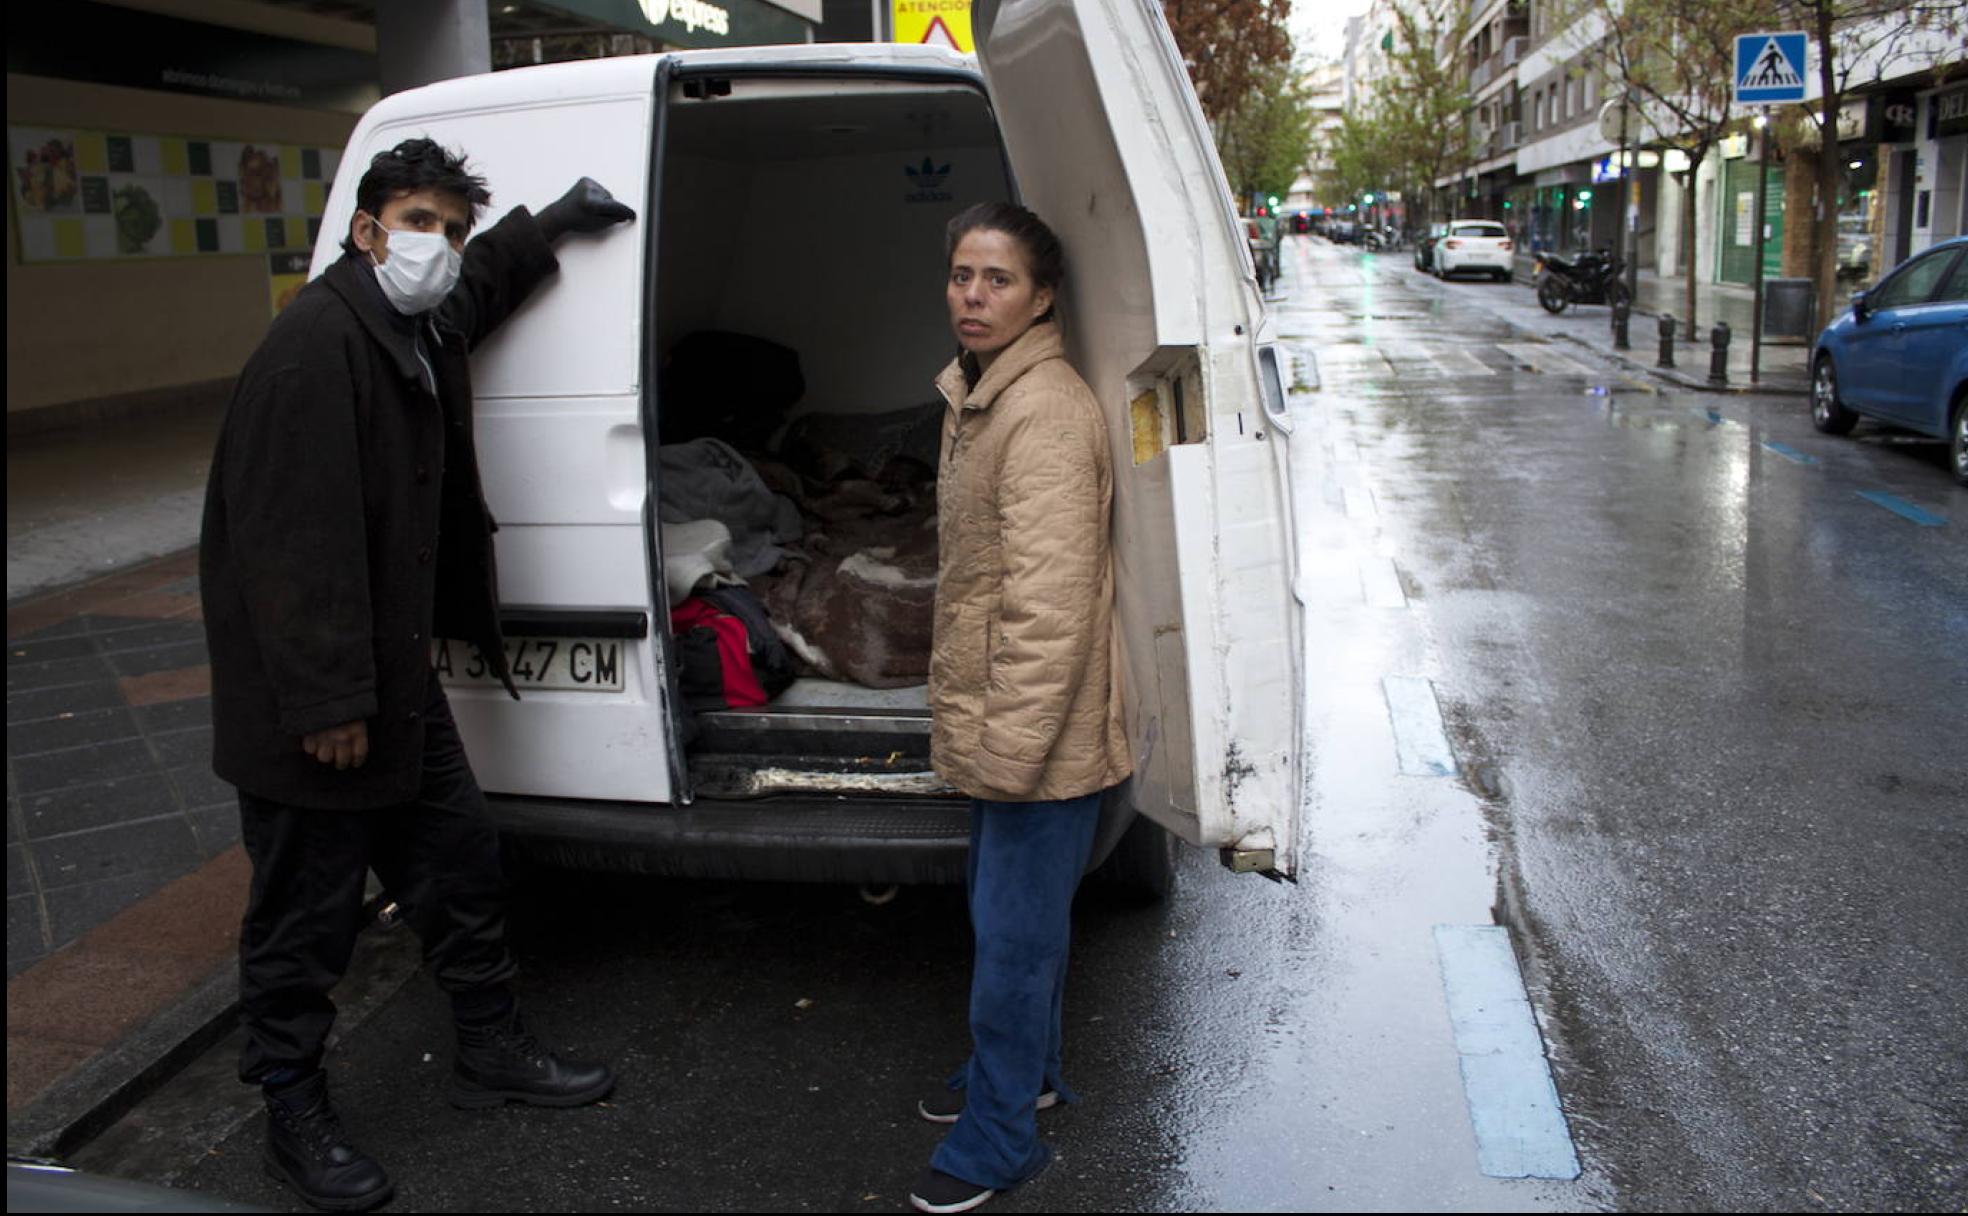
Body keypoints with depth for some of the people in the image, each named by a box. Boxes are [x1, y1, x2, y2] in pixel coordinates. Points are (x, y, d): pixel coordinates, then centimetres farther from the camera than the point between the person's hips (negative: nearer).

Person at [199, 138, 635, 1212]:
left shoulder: (425, 331, 10)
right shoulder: (314, 345, -21)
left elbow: (484, 278, 38)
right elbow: (293, 538, -26)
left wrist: (558, 220, 34)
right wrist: (326, 701, -26)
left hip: (394, 675, 10)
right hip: (311, 704, -10)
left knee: (458, 861, 18)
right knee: (307, 908, 4)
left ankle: (490, 1050, 35)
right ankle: (293, 1115, 22)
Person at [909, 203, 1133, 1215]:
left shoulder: (1045, 416, -23)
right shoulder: (976, 396, 11)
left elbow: (1052, 604, -26)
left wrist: (1009, 748, -24)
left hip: (1043, 739, -10)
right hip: (996, 724, 10)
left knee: (1014, 932, 3)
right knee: (1007, 913, 24)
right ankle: (1021, 1070, 43)